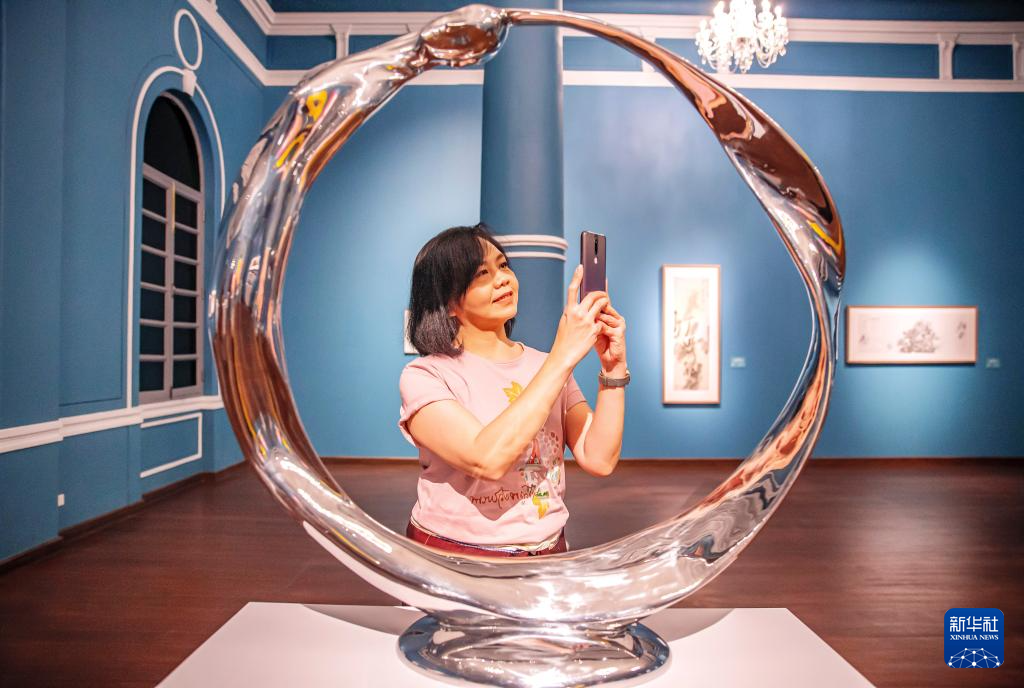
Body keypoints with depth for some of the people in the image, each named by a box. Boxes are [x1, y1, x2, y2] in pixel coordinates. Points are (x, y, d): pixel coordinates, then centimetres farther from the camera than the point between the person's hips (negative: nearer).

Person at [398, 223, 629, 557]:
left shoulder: (545, 365, 6)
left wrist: (613, 367, -13)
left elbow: (598, 460, -3)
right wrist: (564, 355, -22)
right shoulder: (424, 376, -8)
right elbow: (487, 460, -24)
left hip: (547, 551, 4)